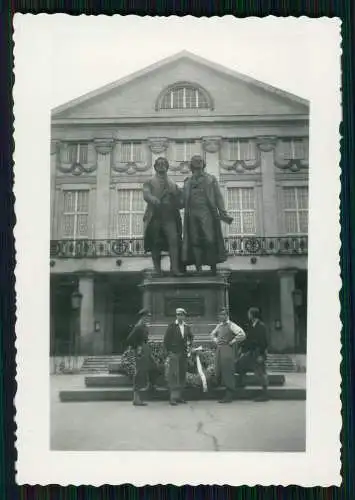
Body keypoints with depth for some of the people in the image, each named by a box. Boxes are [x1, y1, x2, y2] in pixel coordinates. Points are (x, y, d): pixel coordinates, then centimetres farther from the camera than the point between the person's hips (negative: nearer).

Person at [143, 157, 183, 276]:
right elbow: (146, 195, -9)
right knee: (155, 244, -1)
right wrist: (153, 199, -30)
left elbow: (181, 202, 18)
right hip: (155, 218, -1)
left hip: (169, 218, 1)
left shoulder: (173, 184, 19)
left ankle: (175, 268, -20)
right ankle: (157, 270, 7)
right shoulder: (149, 183, 11)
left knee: (174, 240, -16)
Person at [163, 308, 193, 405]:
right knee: (173, 376, -8)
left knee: (182, 375, 7)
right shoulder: (172, 326, -3)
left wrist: (189, 344, 8)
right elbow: (166, 340, -3)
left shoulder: (187, 327, 10)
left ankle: (179, 396, 15)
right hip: (173, 354, -5)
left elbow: (190, 337, 25)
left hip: (183, 354, 5)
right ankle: (173, 397, -6)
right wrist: (168, 353, -6)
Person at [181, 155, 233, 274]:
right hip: (192, 214, 2)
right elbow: (184, 200, 18)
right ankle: (198, 269, 1)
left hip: (207, 213, -2)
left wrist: (223, 213, -3)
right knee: (195, 241, -2)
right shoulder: (187, 181, 21)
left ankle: (213, 268, -6)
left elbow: (218, 196, 7)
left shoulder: (211, 179, 15)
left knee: (210, 240, -10)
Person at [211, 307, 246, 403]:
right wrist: (216, 340, 13)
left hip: (228, 350, -8)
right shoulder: (219, 325, 15)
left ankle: (229, 396, 1)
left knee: (228, 373, -5)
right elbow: (213, 334, 34)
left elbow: (242, 335, -20)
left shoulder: (231, 325, -8)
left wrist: (232, 342, -14)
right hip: (219, 350, 8)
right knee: (218, 373, 7)